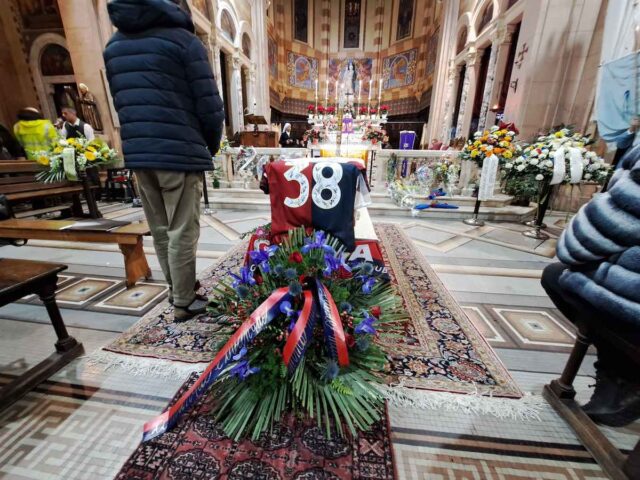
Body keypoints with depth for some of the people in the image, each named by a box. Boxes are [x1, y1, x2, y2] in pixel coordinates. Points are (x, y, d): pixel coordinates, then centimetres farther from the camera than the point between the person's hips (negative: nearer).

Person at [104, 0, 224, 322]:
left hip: (136, 152, 7)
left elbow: (121, 104, 16)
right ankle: (184, 303, 13)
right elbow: (209, 105, -6)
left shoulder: (114, 45, 20)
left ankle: (178, 289, 30)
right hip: (180, 152, -6)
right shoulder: (183, 40, 0)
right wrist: (212, 144, 9)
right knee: (182, 232, 1)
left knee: (160, 230, 14)